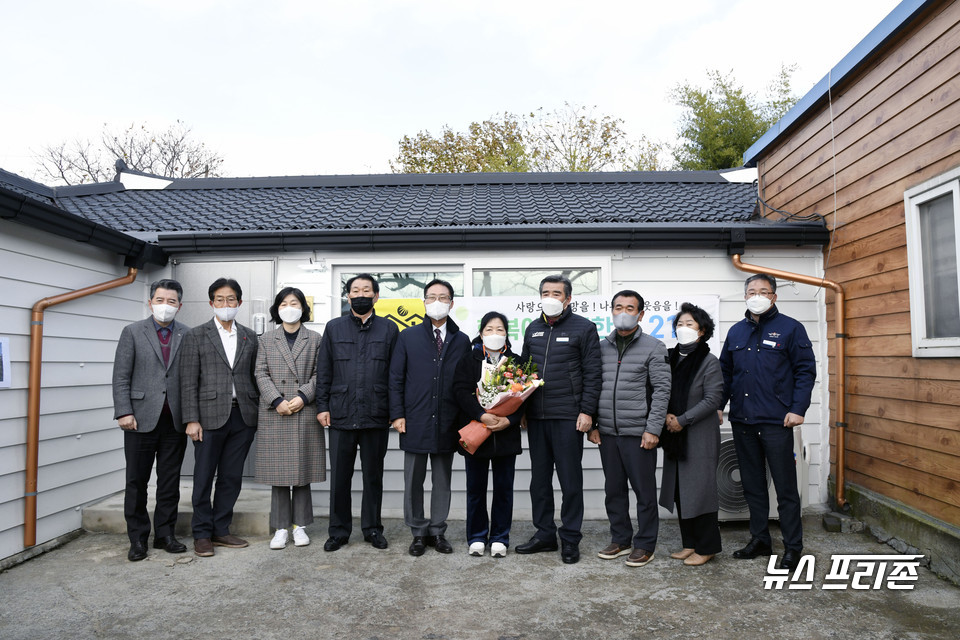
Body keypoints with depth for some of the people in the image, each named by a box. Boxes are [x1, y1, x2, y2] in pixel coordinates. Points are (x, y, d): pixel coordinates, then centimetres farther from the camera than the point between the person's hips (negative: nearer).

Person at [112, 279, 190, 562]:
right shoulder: (132, 332, 2)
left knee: (170, 481, 9)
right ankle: (138, 538, 19)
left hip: (175, 421, 2)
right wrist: (124, 412, -10)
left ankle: (165, 534, 21)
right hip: (142, 419, -1)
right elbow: (121, 377, -1)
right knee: (137, 482, 7)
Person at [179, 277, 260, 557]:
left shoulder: (249, 337, 11)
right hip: (210, 416, -3)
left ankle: (220, 530, 23)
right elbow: (188, 382, -3)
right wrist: (192, 420, -9)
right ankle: (202, 534, 19)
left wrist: (260, 412, 7)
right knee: (204, 478, 5)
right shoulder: (196, 335, 1)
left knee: (232, 477, 10)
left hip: (243, 417, 3)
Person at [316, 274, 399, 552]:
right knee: (340, 475, 7)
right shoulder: (334, 328, 9)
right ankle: (339, 531, 20)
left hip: (376, 415, 0)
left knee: (373, 475, 10)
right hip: (341, 415, 1)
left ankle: (372, 528, 23)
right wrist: (322, 406, 1)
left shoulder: (389, 329, 7)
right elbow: (323, 371, 8)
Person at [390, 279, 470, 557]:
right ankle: (419, 532, 22)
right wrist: (397, 414, -5)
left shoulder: (462, 341, 6)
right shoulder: (408, 337, 4)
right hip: (415, 422, -1)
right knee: (414, 481, 7)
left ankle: (438, 531, 24)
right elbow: (396, 378, 3)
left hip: (447, 424, 1)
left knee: (442, 481, 11)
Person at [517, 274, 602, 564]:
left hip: (568, 417, -5)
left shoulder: (584, 328, -2)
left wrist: (587, 411, -11)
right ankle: (544, 534, 25)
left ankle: (570, 539, 16)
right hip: (536, 417, 5)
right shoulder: (533, 329, 14)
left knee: (570, 480, 3)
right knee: (539, 478, 12)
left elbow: (592, 373, -5)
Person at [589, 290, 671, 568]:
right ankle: (620, 539, 28)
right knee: (614, 490, 13)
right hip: (607, 433, 4)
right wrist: (591, 425, 7)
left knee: (644, 491, 4)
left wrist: (653, 429, -12)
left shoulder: (653, 347, -2)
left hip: (639, 433, -4)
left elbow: (662, 390, -6)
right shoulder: (601, 347, 10)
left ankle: (645, 545, 19)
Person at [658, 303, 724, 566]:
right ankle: (690, 543, 23)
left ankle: (707, 547, 13)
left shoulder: (709, 362, -7)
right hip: (675, 436, 6)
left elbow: (712, 399, -13)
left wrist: (682, 420, -16)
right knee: (680, 490, 10)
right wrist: (667, 416, -7)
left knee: (700, 489, -1)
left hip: (700, 437, -6)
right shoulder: (671, 358, 10)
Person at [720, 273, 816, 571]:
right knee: (752, 484, 13)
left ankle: (793, 547, 14)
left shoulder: (790, 328, -1)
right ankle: (759, 540, 25)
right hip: (742, 421, 5)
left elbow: (806, 370, -4)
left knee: (785, 486, 2)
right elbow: (725, 372, 17)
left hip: (776, 421, -5)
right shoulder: (736, 332, 13)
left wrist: (798, 409, -12)